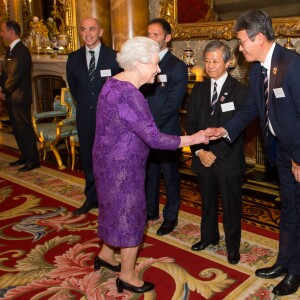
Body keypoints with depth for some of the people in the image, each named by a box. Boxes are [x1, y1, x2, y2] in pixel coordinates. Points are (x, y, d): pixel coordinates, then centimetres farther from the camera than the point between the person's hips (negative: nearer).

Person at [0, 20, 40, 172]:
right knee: (17, 129, 15)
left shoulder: (21, 51, -16)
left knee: (25, 129, -3)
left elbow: (15, 75, -20)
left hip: (20, 98, -9)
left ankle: (33, 161, 5)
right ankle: (24, 156, 26)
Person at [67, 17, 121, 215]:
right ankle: (92, 198, 29)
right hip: (85, 117, 4)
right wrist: (84, 104, 15)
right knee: (88, 160, 13)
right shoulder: (74, 58, 3)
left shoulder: (114, 57, -9)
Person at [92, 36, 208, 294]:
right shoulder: (128, 95, -27)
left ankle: (106, 255, 44)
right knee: (130, 216, 6)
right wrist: (193, 139, -19)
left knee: (118, 210, 24)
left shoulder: (115, 82, 4)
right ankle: (127, 276, 25)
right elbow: (154, 139, -29)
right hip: (122, 166, -10)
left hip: (112, 161, 10)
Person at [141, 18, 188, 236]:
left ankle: (170, 217, 26)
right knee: (149, 174, 17)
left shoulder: (177, 66, -8)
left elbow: (172, 103, -14)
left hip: (166, 132, -5)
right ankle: (151, 211, 36)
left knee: (170, 176, 10)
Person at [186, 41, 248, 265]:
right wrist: (199, 151, -7)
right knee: (207, 200, 19)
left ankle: (233, 246, 27)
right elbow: (191, 124, 5)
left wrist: (215, 153, -15)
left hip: (228, 159, -4)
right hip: (203, 158, 4)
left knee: (231, 204, 9)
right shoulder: (198, 90, 7)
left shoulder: (239, 91, -7)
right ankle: (209, 236, 40)